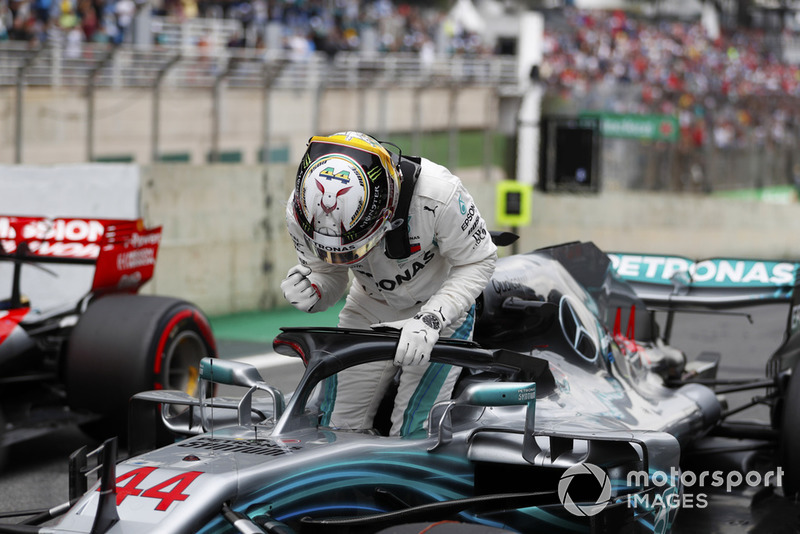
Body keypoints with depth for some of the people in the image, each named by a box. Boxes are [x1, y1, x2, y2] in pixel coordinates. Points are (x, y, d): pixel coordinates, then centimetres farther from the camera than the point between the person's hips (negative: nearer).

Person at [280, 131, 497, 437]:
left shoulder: (438, 194, -37)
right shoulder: (301, 209, -24)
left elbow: (477, 262, -21)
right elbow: (327, 273, -6)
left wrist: (429, 320, -34)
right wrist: (312, 294, -31)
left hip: (440, 311, -4)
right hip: (368, 314, 4)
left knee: (411, 436, -15)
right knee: (337, 431, 3)